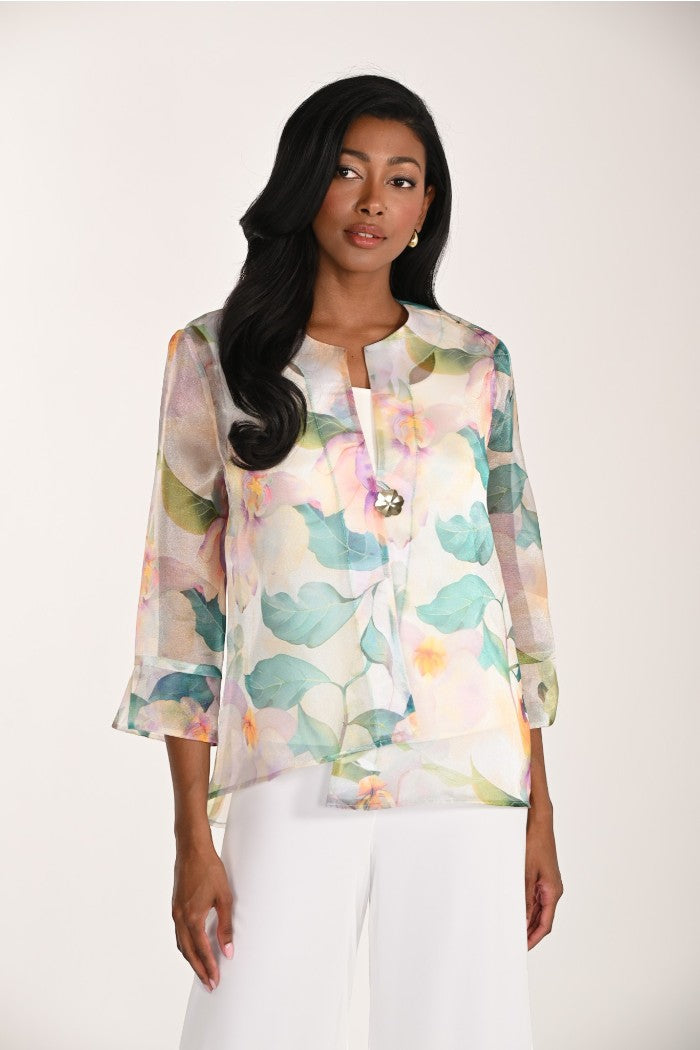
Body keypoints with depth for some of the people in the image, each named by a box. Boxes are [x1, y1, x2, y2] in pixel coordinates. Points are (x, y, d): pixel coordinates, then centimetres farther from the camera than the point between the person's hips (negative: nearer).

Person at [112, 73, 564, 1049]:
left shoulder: (476, 364, 7)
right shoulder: (216, 356, 3)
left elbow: (520, 579, 10)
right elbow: (181, 598, 1)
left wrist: (540, 814, 8)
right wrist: (193, 837, -4)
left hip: (467, 782, 2)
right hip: (289, 784, -1)